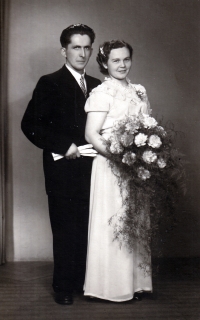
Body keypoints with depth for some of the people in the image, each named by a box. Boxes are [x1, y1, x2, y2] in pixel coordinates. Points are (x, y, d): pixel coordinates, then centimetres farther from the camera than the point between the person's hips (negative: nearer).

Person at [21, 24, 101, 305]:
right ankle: (64, 287, 18)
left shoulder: (96, 85, 14)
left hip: (90, 170, 4)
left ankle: (83, 281, 23)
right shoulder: (50, 83, -3)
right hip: (63, 171, -4)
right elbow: (30, 124, -9)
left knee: (86, 228, 8)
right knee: (65, 231, 4)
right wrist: (63, 147, -14)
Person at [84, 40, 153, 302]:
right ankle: (114, 286, 13)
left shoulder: (137, 92, 13)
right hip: (111, 167, -7)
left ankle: (135, 282, 23)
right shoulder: (102, 92, -8)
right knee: (113, 223, -1)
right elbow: (91, 135, -14)